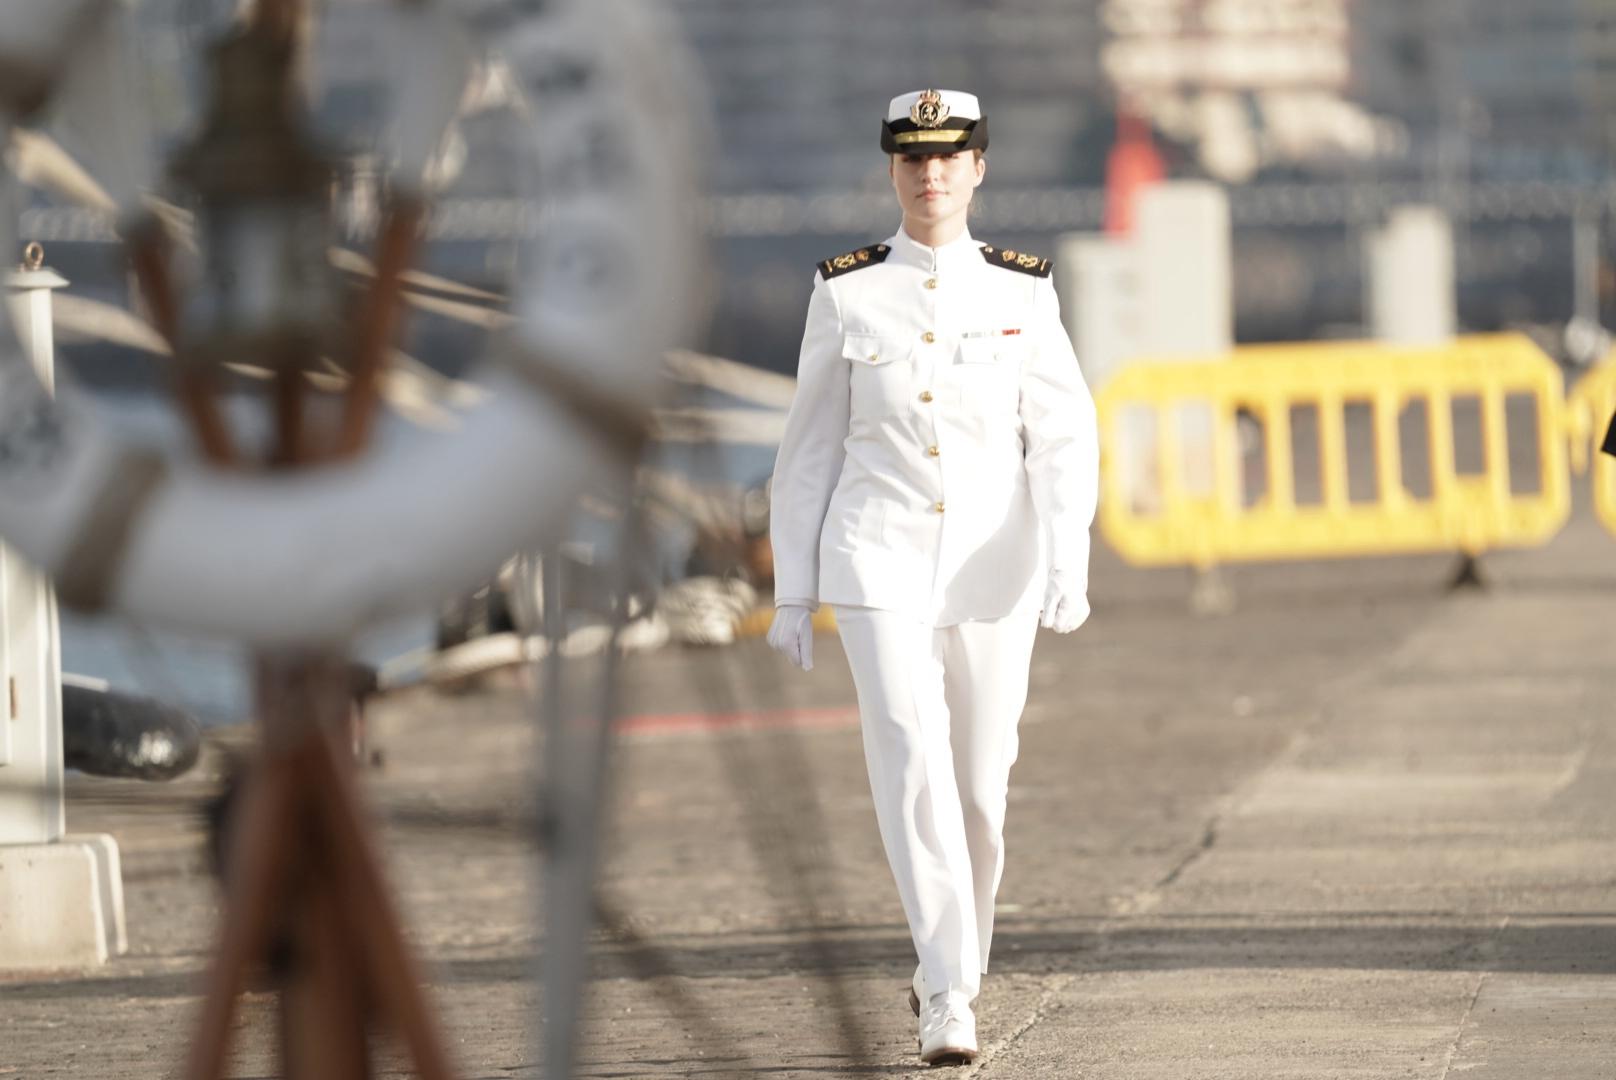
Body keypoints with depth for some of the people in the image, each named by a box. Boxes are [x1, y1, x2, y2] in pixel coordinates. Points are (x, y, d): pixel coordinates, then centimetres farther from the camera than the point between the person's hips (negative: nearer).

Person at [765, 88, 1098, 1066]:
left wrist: (1069, 560, -20)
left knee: (978, 787, 10)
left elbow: (1065, 437, -5)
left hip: (994, 574, 1)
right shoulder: (847, 294, 1)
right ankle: (949, 1003, -19)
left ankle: (951, 966, 34)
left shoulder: (1022, 294, 1)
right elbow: (810, 450, 6)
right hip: (879, 569, -1)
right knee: (913, 766, -17)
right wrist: (793, 596, 4)